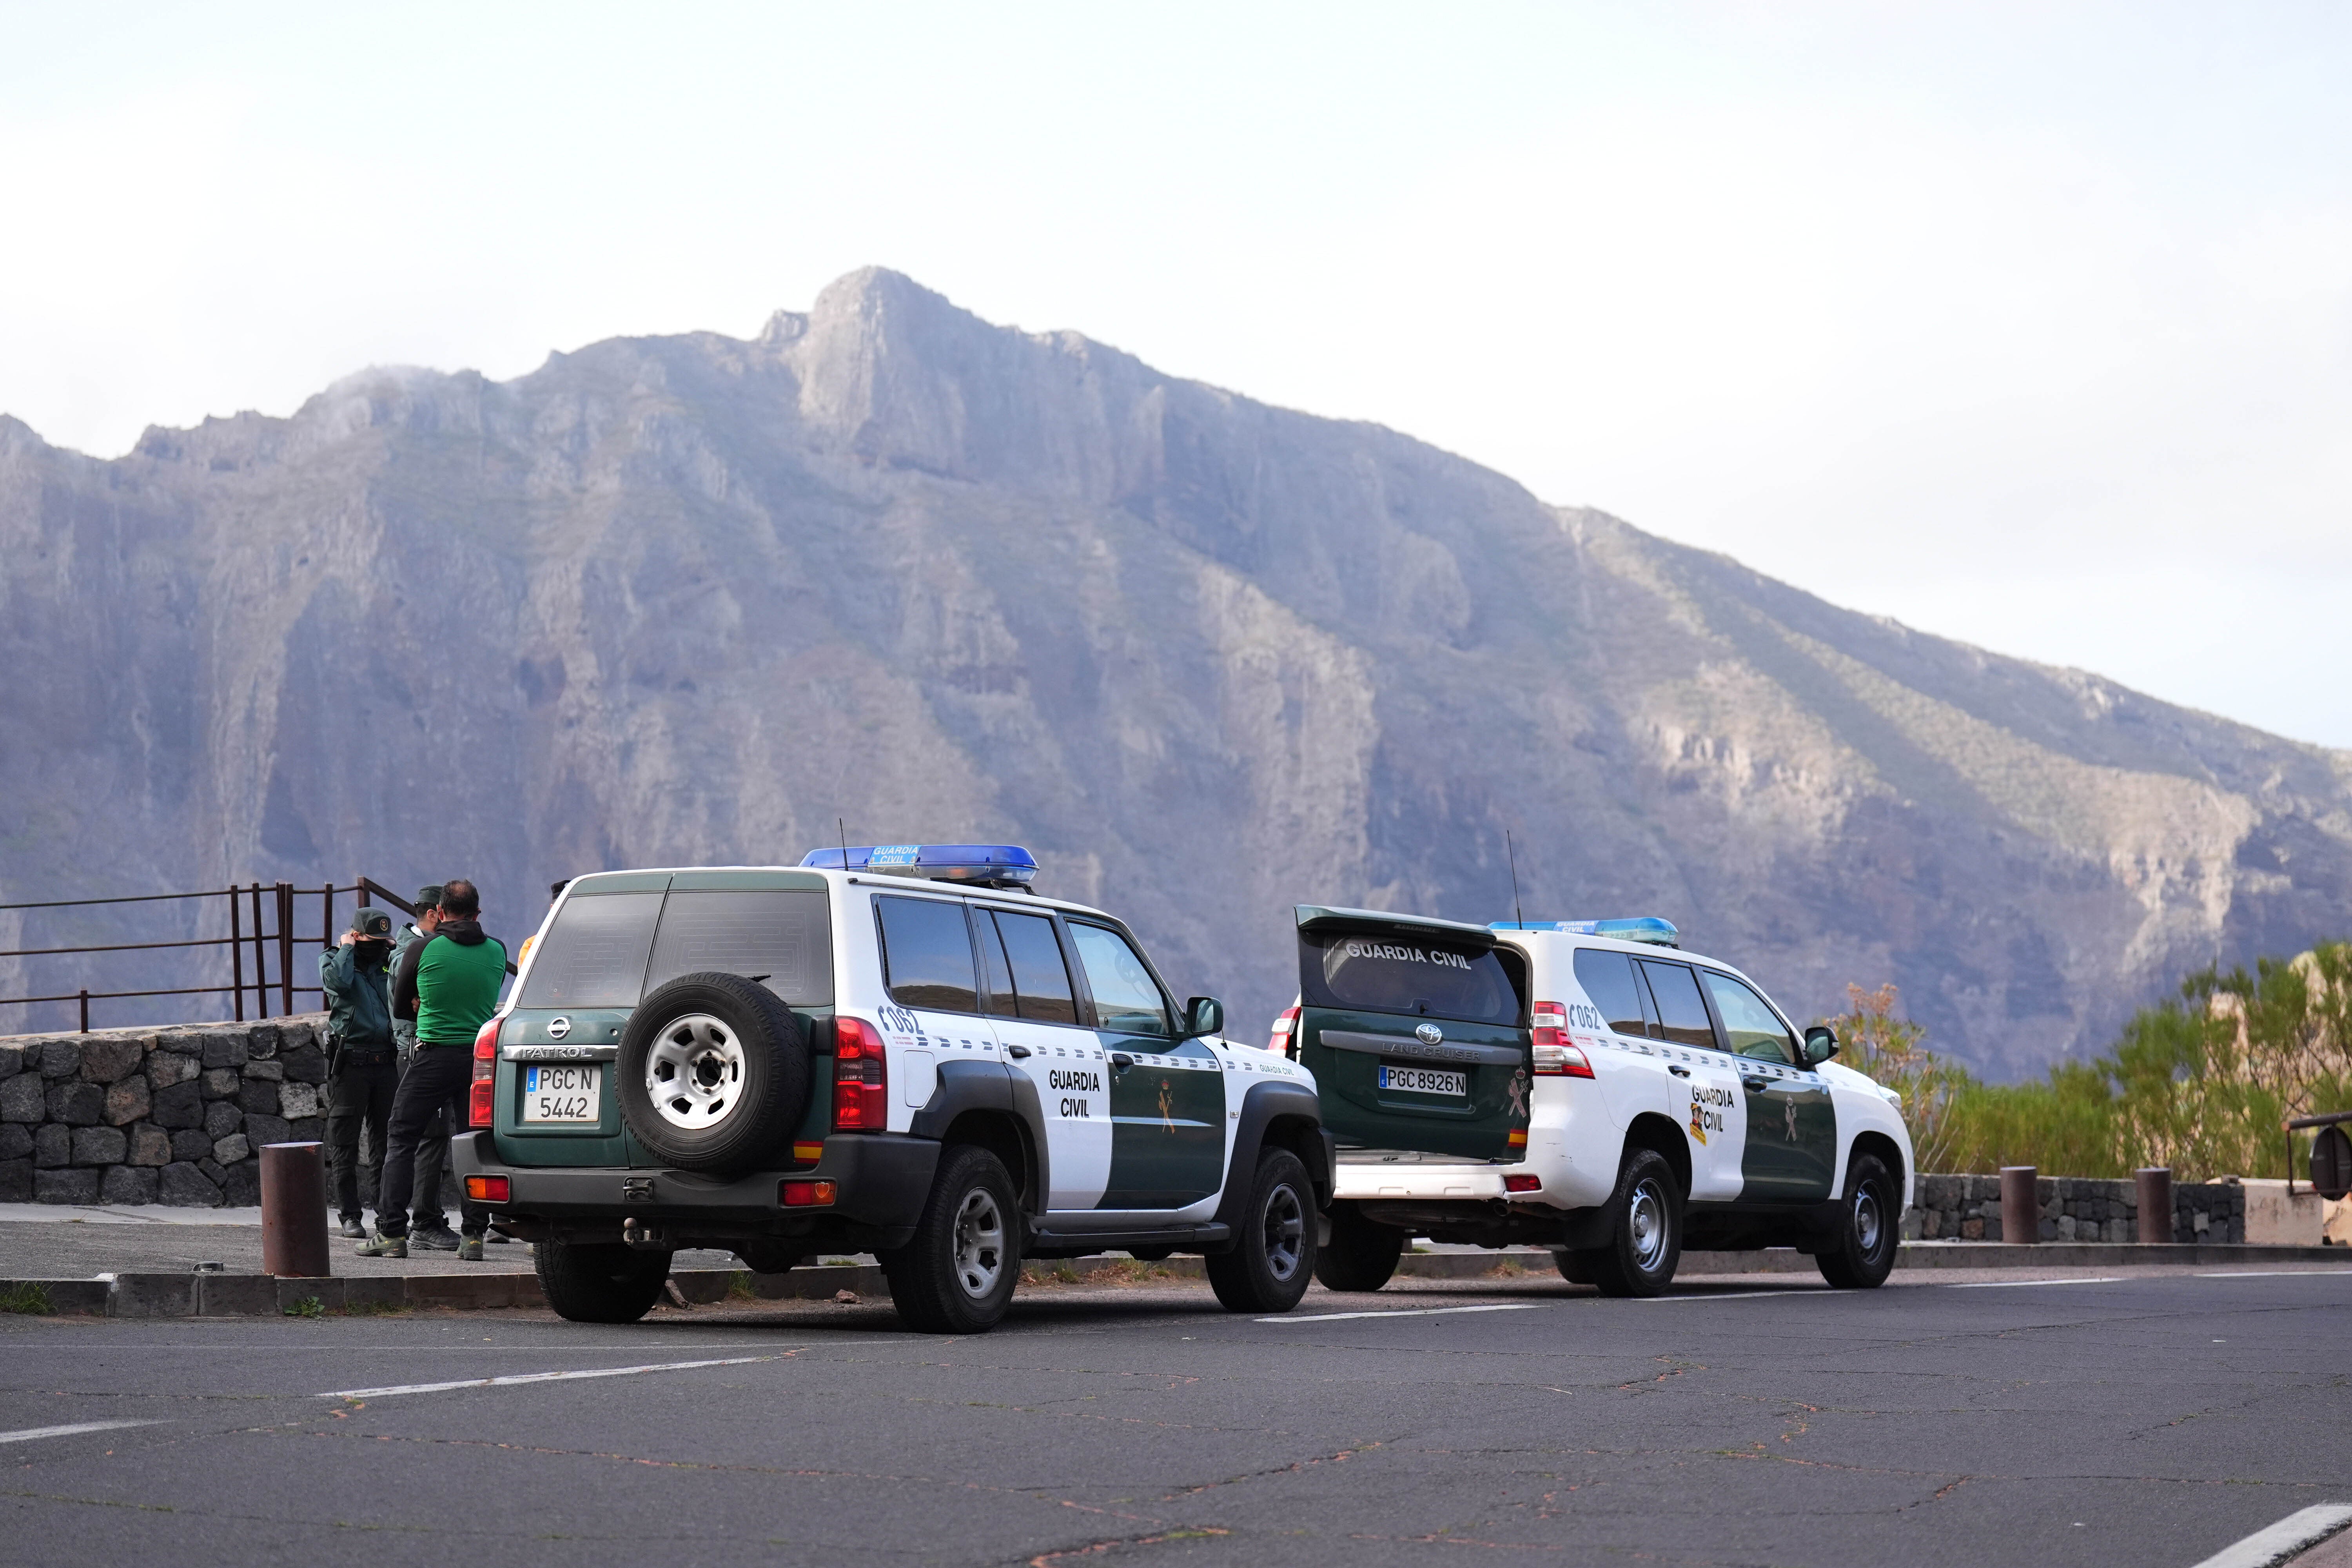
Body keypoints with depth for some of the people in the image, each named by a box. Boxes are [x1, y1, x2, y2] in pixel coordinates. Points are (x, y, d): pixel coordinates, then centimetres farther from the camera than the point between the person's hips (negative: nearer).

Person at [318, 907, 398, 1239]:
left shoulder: (389, 961, 15)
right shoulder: (334, 959, 5)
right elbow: (338, 981, -17)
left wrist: (395, 948, 2)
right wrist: (347, 947, -5)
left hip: (386, 1060, 3)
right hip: (350, 1061, -3)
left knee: (385, 1140, 5)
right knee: (344, 1143, 0)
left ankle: (388, 1214, 9)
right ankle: (349, 1215, 5)